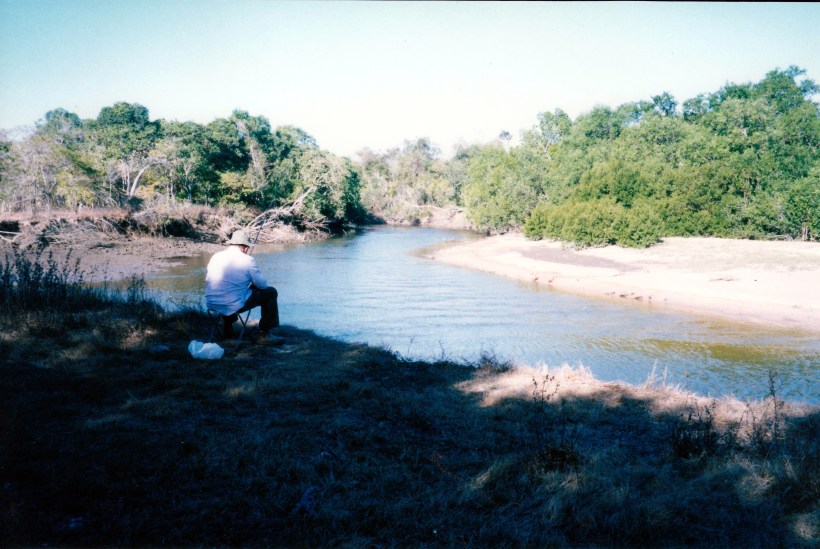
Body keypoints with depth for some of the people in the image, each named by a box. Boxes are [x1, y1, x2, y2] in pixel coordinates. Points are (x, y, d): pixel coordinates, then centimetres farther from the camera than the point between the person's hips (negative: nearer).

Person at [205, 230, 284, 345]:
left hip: (211, 304, 7)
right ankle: (264, 334, 10)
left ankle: (228, 331, 39)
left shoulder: (216, 256, 8)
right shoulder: (247, 260, -7)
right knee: (271, 292, 9)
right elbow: (262, 284, -2)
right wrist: (252, 284, 22)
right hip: (233, 305, -7)